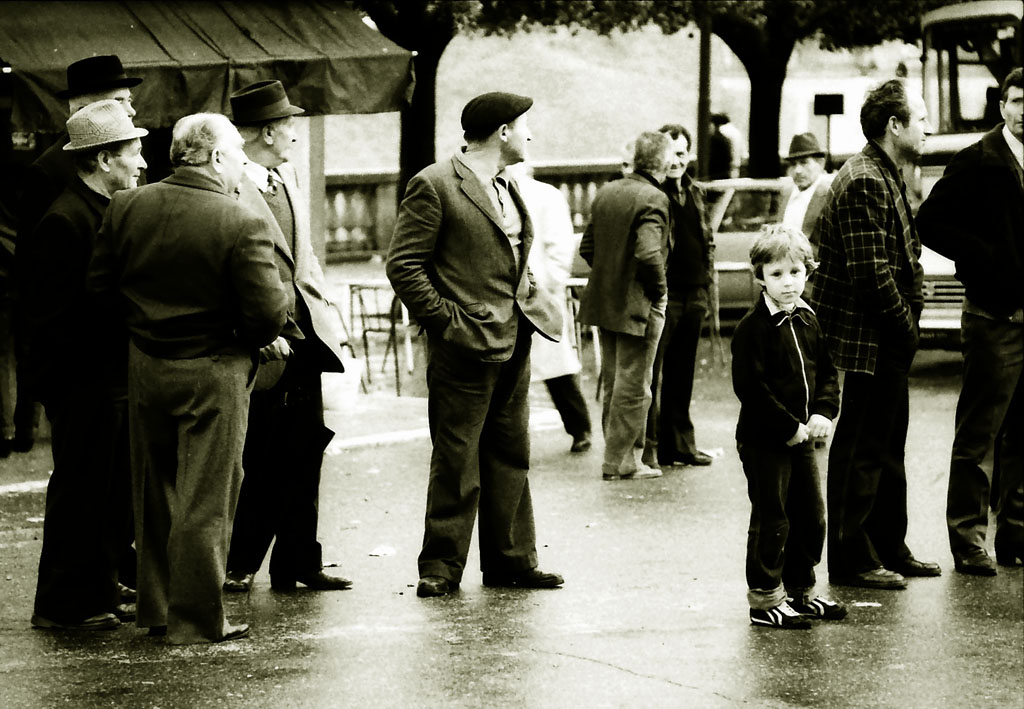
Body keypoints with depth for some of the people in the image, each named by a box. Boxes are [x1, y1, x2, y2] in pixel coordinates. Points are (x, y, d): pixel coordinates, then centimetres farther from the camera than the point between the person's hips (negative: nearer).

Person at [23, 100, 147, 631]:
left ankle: (98, 597, 22)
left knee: (116, 496, 13)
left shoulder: (113, 212, 15)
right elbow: (45, 308, -19)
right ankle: (60, 606, 6)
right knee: (79, 494, -2)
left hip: (116, 380, 9)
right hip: (83, 383, -9)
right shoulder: (64, 222, -16)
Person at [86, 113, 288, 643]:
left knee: (155, 494, 18)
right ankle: (197, 619, 8)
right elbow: (269, 313, -20)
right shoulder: (242, 225, -19)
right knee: (205, 500, 4)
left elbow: (99, 285, 2)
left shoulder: (126, 207, -4)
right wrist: (252, 339, 2)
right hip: (213, 373, -5)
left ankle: (156, 607, 27)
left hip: (144, 367, 5)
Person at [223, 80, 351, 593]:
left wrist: (322, 316, 13)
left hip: (304, 337, 8)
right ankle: (238, 566, 14)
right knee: (255, 463, 0)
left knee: (303, 455, 9)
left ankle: (298, 564, 17)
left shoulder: (285, 177, 14)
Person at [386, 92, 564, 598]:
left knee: (511, 456, 12)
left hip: (514, 344, 8)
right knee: (456, 460, -3)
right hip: (466, 345, -8)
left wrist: (532, 301, 14)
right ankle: (441, 566, 5)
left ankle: (510, 559, 19)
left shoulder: (507, 188, 17)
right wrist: (446, 319, -14)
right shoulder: (435, 186, -11)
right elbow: (403, 265, -13)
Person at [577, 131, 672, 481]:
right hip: (638, 307, -8)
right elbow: (649, 254, -28)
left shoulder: (605, 192, 7)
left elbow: (587, 247, 11)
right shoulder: (653, 199, -17)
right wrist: (659, 290, -13)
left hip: (603, 302, 8)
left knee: (612, 383, 16)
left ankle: (616, 455, 24)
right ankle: (621, 461, 4)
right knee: (633, 386, 1)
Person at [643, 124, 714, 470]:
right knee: (654, 375, -6)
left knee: (682, 376, 14)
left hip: (692, 295, 7)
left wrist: (706, 286, 15)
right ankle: (650, 447, -3)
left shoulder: (693, 193, 15)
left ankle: (680, 444, 21)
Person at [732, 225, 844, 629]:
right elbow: (750, 387, -20)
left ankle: (800, 592, 26)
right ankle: (764, 600, 7)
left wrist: (823, 412, -3)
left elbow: (827, 372, 15)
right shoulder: (753, 327, -15)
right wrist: (789, 427, -17)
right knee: (771, 521, -2)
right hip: (763, 441, -7)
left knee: (811, 518, 13)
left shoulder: (808, 321, 9)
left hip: (801, 437, 7)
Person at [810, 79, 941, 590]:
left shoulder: (885, 177, 15)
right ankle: (851, 561, 2)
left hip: (887, 340, 11)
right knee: (861, 450, -4)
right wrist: (905, 327, -14)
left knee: (887, 446, 17)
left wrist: (908, 321, 10)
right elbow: (871, 273, -23)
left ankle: (889, 550, 27)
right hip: (869, 339, -11)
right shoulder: (864, 183, -19)